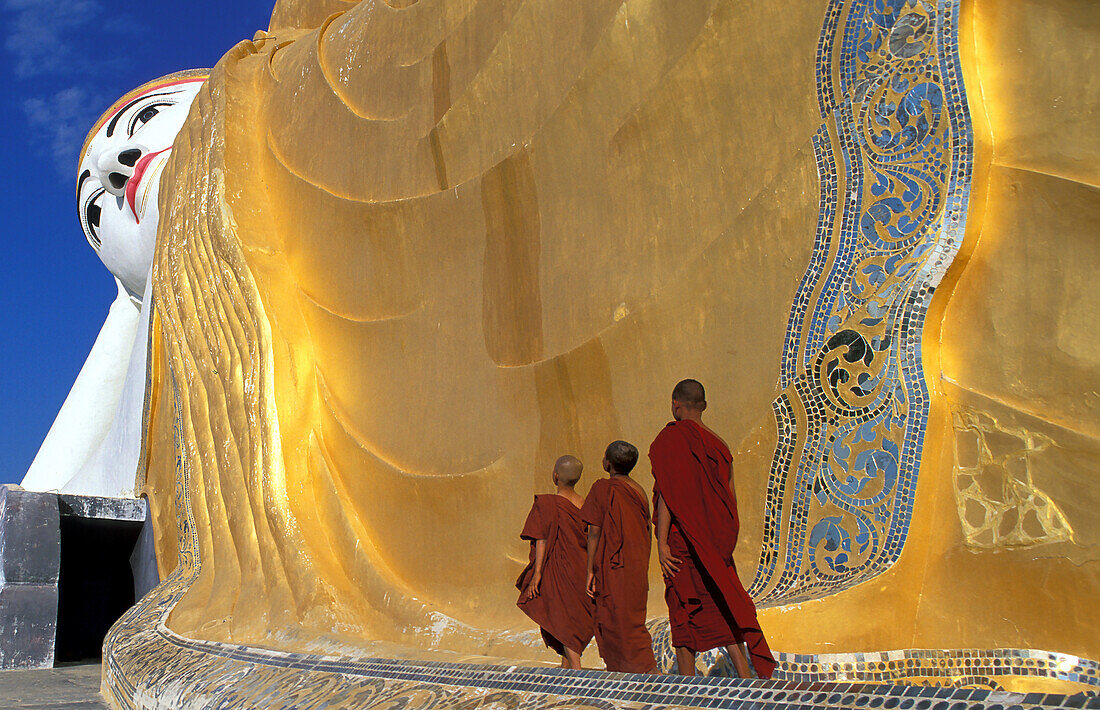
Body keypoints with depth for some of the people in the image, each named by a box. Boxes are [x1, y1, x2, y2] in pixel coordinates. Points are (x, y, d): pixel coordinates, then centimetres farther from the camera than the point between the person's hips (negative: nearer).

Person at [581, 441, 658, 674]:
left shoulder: (602, 488, -9)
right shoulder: (639, 491, 10)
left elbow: (594, 532, -10)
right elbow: (646, 534, 13)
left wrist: (590, 571, -7)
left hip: (613, 569, -7)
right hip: (638, 570, 7)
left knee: (625, 627, -3)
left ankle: (651, 672, -9)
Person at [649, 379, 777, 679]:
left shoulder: (671, 438, -9)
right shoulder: (717, 444, 11)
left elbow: (668, 493, -16)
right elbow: (731, 499, 13)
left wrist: (662, 542, -16)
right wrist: (725, 542, 21)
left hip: (683, 539, -6)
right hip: (717, 541, 6)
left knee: (682, 609, 2)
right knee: (720, 608, 10)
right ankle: (745, 675, 1)